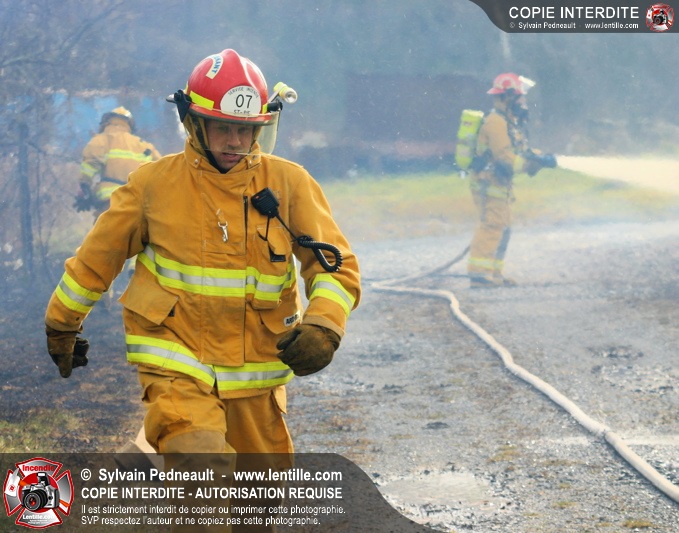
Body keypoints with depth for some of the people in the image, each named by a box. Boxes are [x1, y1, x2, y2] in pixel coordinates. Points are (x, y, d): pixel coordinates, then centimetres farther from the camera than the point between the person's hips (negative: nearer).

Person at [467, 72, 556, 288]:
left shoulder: (510, 121, 15)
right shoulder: (496, 122, -17)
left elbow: (520, 151, 19)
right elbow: (505, 157, -24)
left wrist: (541, 157, 0)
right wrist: (539, 162, -22)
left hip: (499, 184, 11)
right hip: (489, 183, -11)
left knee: (502, 228, 13)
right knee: (491, 226, -14)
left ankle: (494, 274, 18)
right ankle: (479, 274, -16)